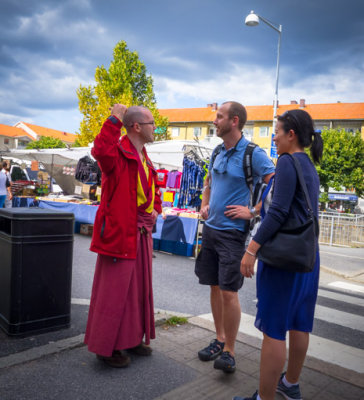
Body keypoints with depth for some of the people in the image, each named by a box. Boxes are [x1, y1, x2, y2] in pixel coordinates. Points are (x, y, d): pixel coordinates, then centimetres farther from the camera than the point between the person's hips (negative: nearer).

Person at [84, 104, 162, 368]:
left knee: (140, 287, 18)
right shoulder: (118, 152, -12)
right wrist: (114, 121, -30)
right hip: (120, 231, -9)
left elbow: (153, 189, 27)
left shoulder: (144, 159, 16)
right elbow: (101, 151, -37)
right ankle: (107, 346, 17)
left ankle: (132, 338, 34)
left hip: (142, 233, 10)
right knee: (115, 289, 0)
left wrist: (156, 210, 10)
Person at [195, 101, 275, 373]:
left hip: (232, 232, -7)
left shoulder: (253, 154, -11)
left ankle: (229, 351, 11)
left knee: (229, 291, -4)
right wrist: (204, 205, 11)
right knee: (214, 287, 13)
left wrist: (252, 212, -17)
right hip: (211, 228, 7)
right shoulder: (218, 153, 11)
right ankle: (220, 339, 29)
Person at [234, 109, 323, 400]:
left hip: (283, 253, -9)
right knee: (299, 324, 18)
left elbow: (278, 211, -20)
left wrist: (252, 249, -19)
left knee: (273, 329, -1)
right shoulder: (311, 167, 14)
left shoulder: (288, 161, -12)